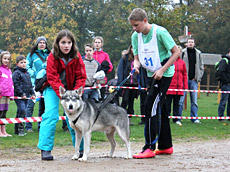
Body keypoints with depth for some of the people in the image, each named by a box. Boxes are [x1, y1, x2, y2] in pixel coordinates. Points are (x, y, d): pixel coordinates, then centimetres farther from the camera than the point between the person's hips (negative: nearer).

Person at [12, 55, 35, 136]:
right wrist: (22, 94, -17)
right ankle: (20, 129, -14)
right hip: (18, 96, -7)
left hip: (26, 96, 7)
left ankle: (17, 129, 16)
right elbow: (16, 85, -13)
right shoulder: (16, 73, -7)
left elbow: (30, 85, 23)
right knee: (22, 110, -17)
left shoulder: (27, 73, 18)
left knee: (20, 112, 10)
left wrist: (32, 93, 13)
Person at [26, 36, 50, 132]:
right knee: (31, 104, -7)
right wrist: (33, 74, -12)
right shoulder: (32, 54, 3)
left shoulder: (48, 54, 13)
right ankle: (28, 126, -3)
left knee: (43, 105, 8)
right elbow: (27, 66, 2)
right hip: (34, 82, -4)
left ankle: (41, 126, 16)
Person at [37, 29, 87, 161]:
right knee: (51, 115, -17)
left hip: (72, 89, 2)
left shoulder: (77, 57, -13)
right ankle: (45, 149, -15)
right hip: (53, 88, -2)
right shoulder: (52, 57, -19)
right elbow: (53, 78, -23)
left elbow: (81, 77, -12)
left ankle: (81, 148, 6)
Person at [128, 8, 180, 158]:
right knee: (160, 108, 12)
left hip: (164, 74, -8)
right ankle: (166, 146, 21)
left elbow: (176, 52, -14)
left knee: (151, 105, -15)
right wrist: (136, 65, -15)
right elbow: (137, 57, 9)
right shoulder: (136, 36, 3)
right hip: (152, 74, 8)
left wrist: (162, 70, -19)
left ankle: (150, 147, -14)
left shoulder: (160, 32, -18)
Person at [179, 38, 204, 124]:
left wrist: (198, 78, 5)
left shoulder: (198, 53, 10)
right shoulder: (183, 52, 0)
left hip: (194, 80, 3)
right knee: (180, 100, -4)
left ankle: (194, 118, 8)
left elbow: (201, 67, 15)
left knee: (194, 101, 3)